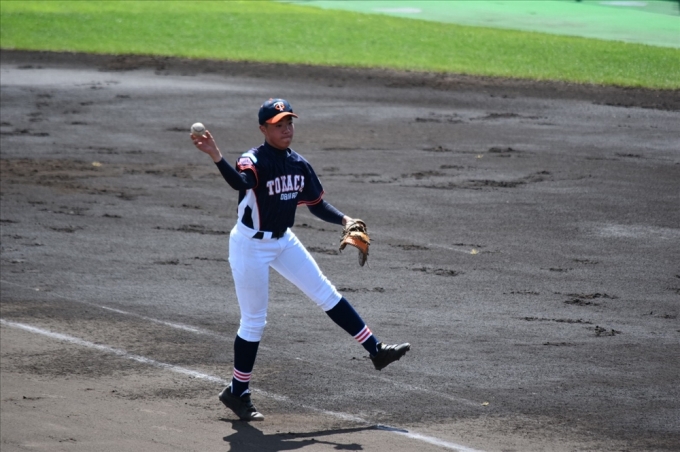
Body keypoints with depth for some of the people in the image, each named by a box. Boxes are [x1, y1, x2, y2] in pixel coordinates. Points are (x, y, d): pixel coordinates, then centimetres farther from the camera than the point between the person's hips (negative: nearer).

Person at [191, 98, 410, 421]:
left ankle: (375, 351, 15)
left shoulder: (299, 164, -1)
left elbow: (317, 204, 8)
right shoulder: (254, 161, -22)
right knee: (254, 321, -1)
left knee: (326, 294, 8)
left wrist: (344, 220, -9)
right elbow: (240, 182, -46)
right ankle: (237, 393, 12)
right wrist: (216, 157, -64)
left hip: (283, 241, 7)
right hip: (250, 246, -7)